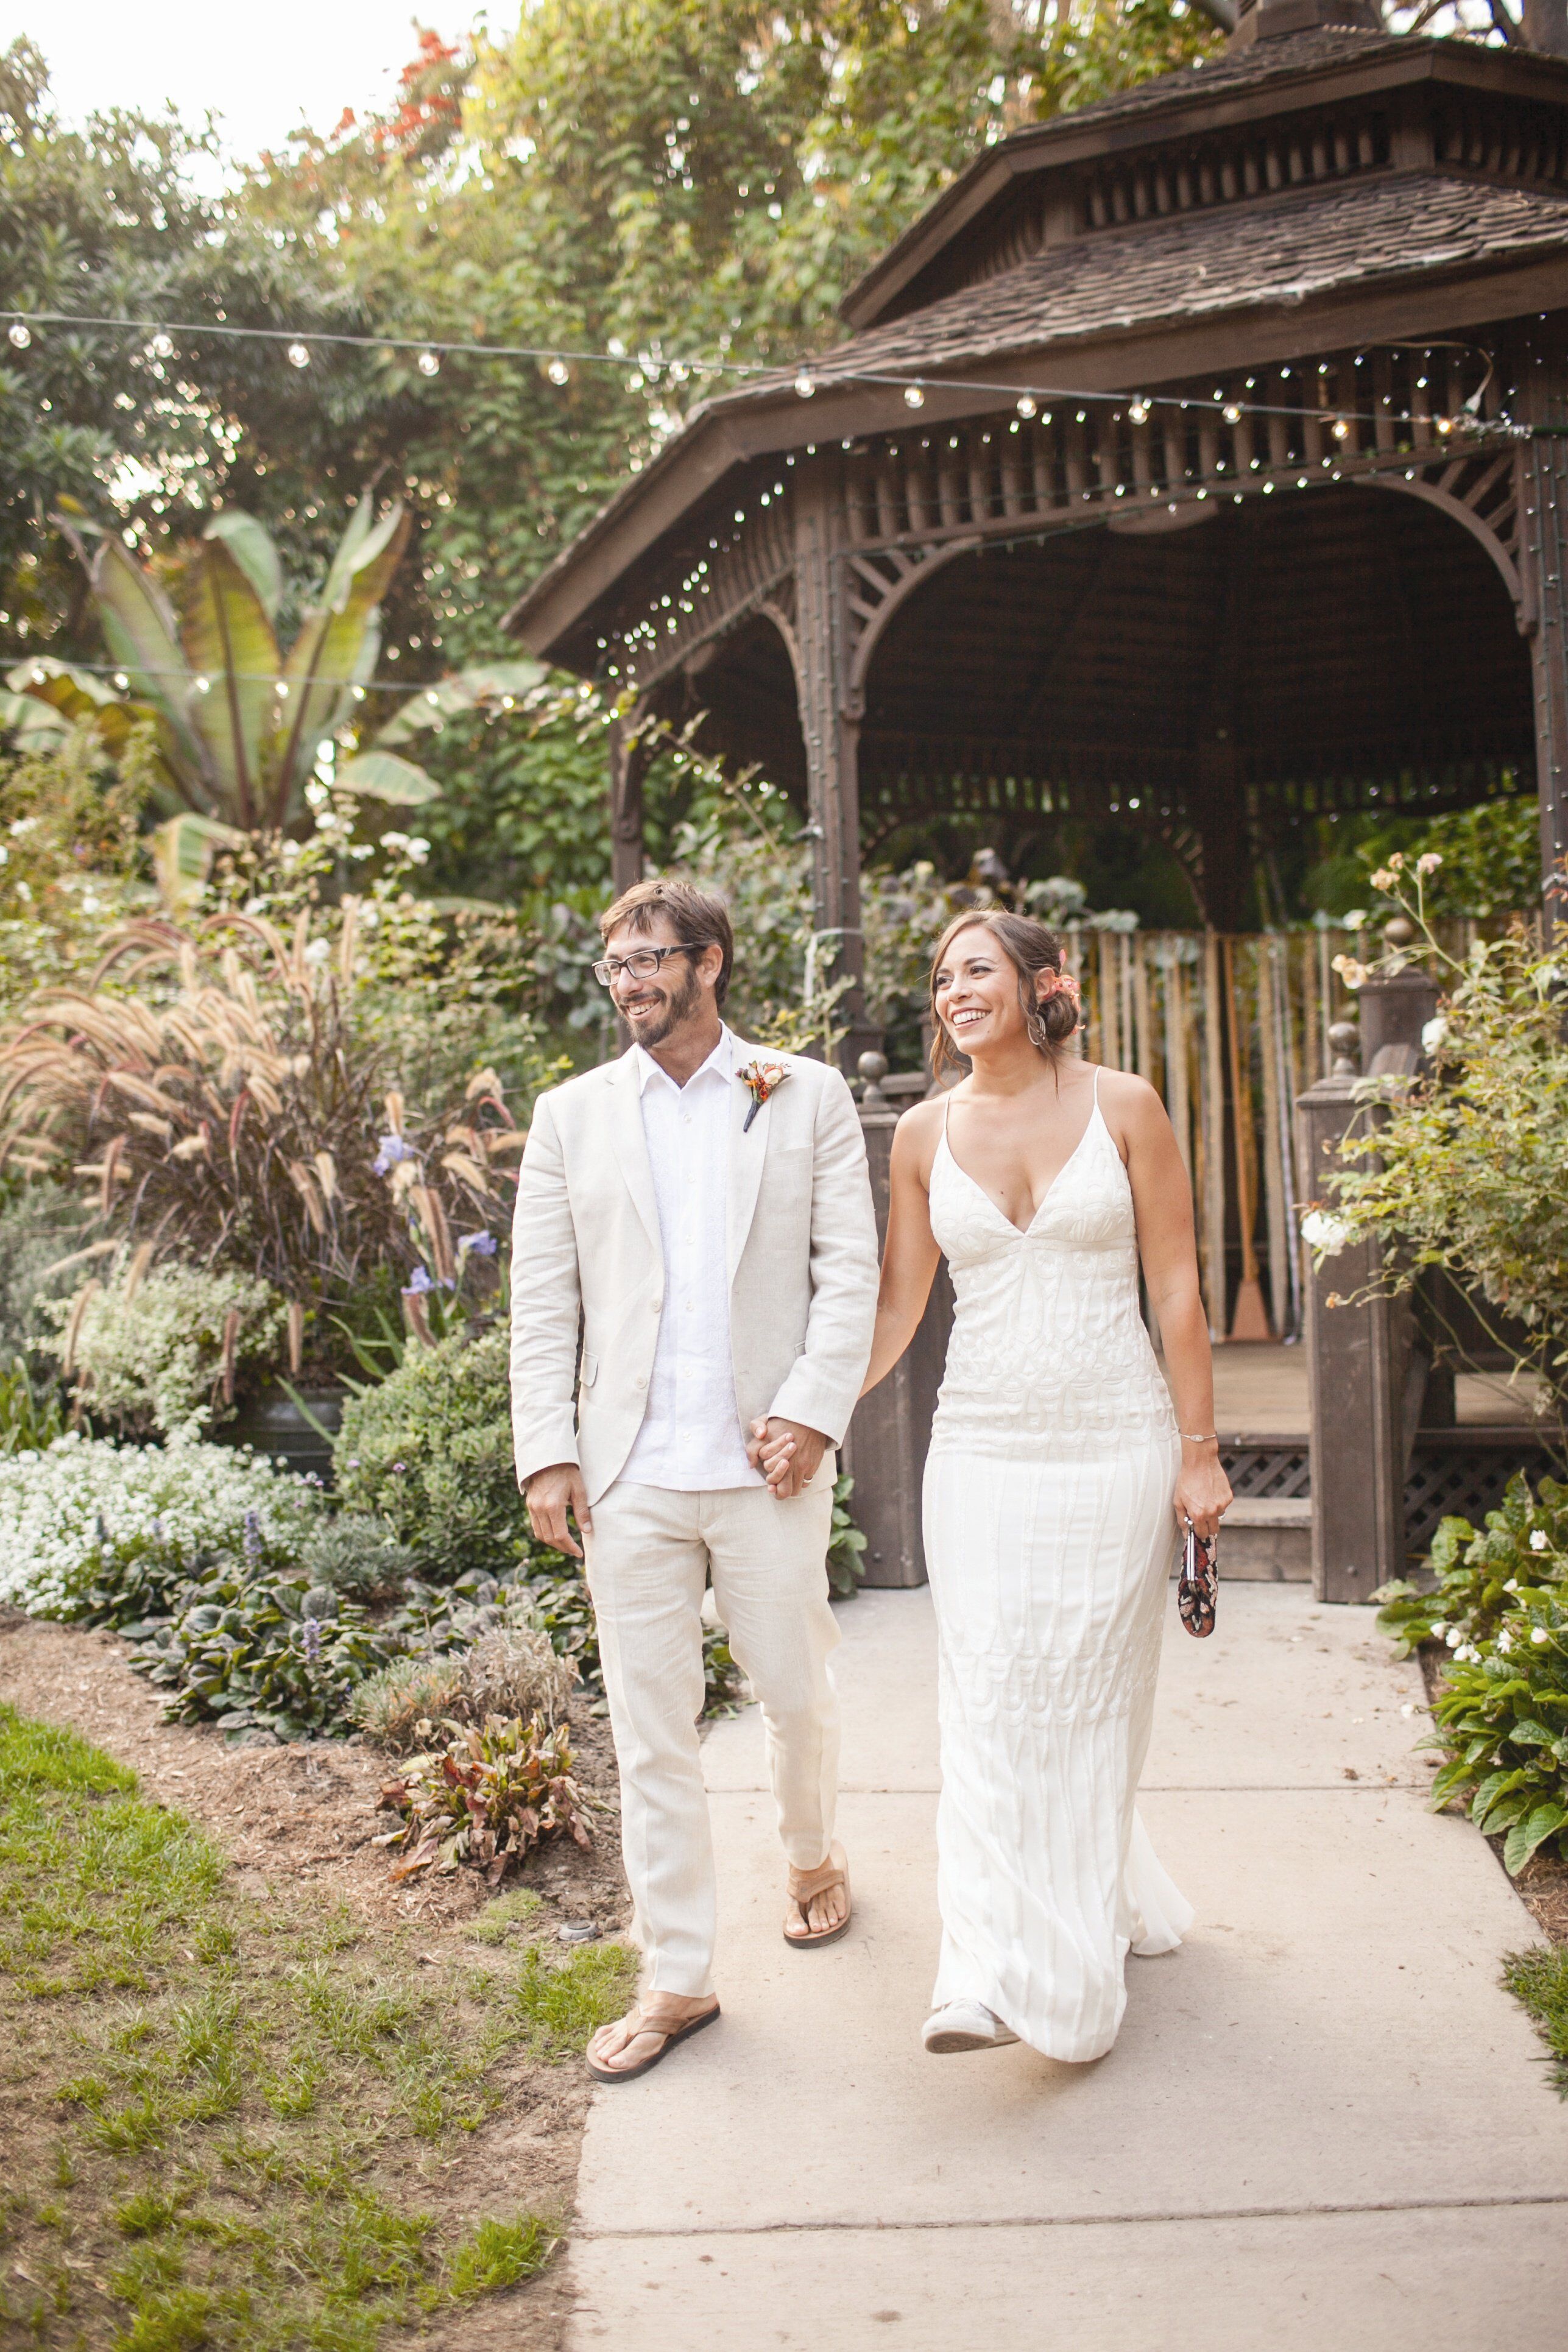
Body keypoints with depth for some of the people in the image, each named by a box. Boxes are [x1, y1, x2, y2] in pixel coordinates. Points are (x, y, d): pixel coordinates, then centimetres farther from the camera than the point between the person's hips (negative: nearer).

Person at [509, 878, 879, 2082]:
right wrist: (546, 1450, -2)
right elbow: (543, 1295, 6)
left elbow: (850, 1267, 0)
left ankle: (813, 1854, 43)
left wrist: (813, 1407, -11)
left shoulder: (808, 1095, 4)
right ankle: (678, 1980, 19)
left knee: (798, 1693, 13)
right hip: (629, 1473, 1)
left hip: (767, 1462, -1)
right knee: (652, 1731, 6)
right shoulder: (572, 1113, 8)